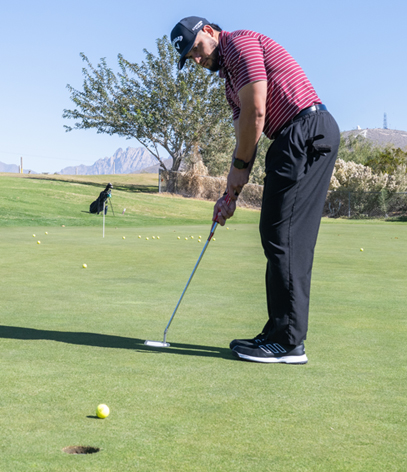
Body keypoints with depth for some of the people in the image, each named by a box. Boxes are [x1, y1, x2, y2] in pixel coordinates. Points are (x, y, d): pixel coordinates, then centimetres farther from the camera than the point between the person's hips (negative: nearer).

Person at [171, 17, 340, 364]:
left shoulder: (239, 41, -3)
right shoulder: (230, 79, 26)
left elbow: (255, 113, -13)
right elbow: (246, 136, 24)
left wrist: (240, 166, -2)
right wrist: (231, 195, 17)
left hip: (306, 130, -10)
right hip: (300, 140, 10)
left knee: (282, 237, -10)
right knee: (290, 240, 9)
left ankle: (289, 342, -8)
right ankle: (281, 334, 13)